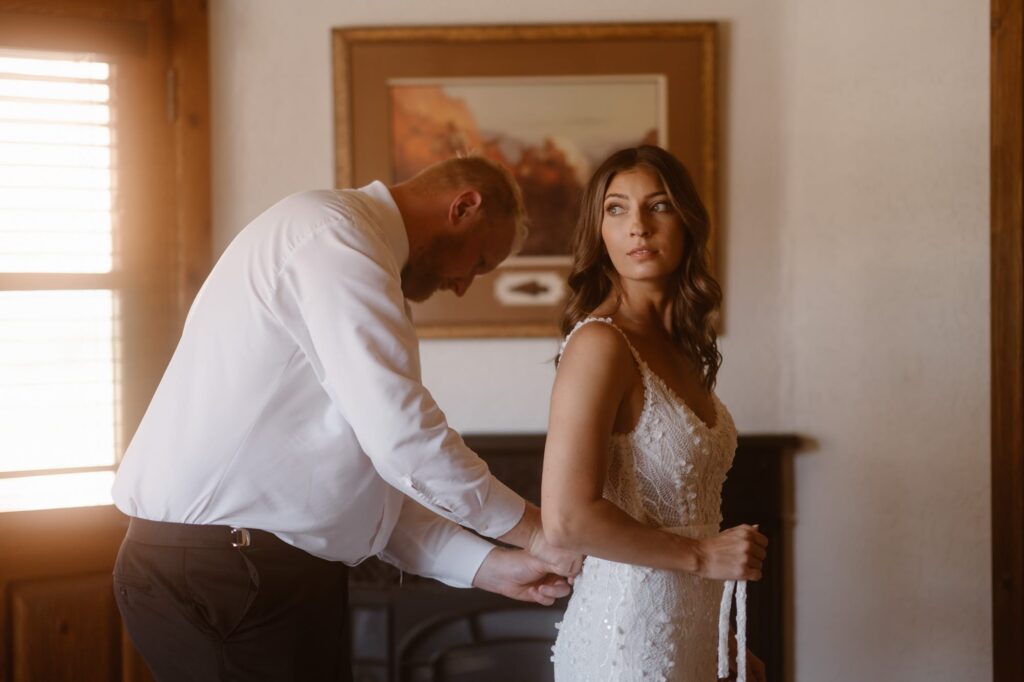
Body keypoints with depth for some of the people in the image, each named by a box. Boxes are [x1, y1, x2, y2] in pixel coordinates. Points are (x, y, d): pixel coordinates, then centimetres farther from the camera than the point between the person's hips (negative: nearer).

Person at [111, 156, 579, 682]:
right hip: (220, 574, -9)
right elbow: (403, 440, -20)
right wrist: (533, 529, -8)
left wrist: (487, 565, 10)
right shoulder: (337, 234, -12)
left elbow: (364, 483, 17)